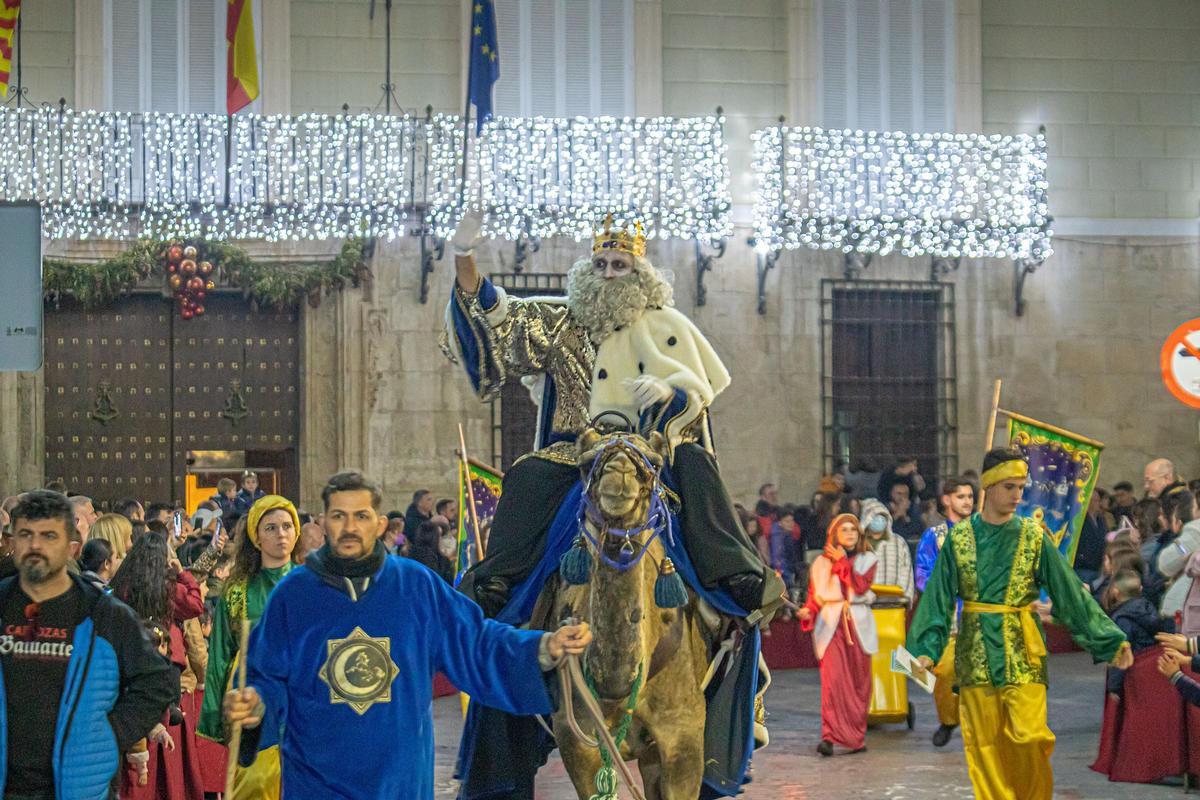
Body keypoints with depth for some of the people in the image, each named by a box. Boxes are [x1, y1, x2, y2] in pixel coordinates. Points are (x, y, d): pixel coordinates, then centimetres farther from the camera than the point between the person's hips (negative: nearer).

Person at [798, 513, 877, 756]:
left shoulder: (867, 559, 10)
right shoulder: (821, 562, 11)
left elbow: (861, 586, -7)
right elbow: (814, 595, 12)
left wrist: (842, 561, -5)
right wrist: (809, 611, -7)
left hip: (858, 626, 1)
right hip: (831, 625, -1)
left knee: (859, 683, 4)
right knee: (833, 679, -15)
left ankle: (855, 736, 14)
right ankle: (834, 736, -20)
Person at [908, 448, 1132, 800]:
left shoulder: (1034, 537, 0)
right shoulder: (959, 537, 1)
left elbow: (1071, 592, 0)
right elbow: (939, 598, 1)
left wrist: (1112, 642, -6)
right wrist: (926, 650, -9)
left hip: (1022, 651, -1)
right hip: (975, 652, 1)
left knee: (1029, 738, -9)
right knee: (983, 744, 4)